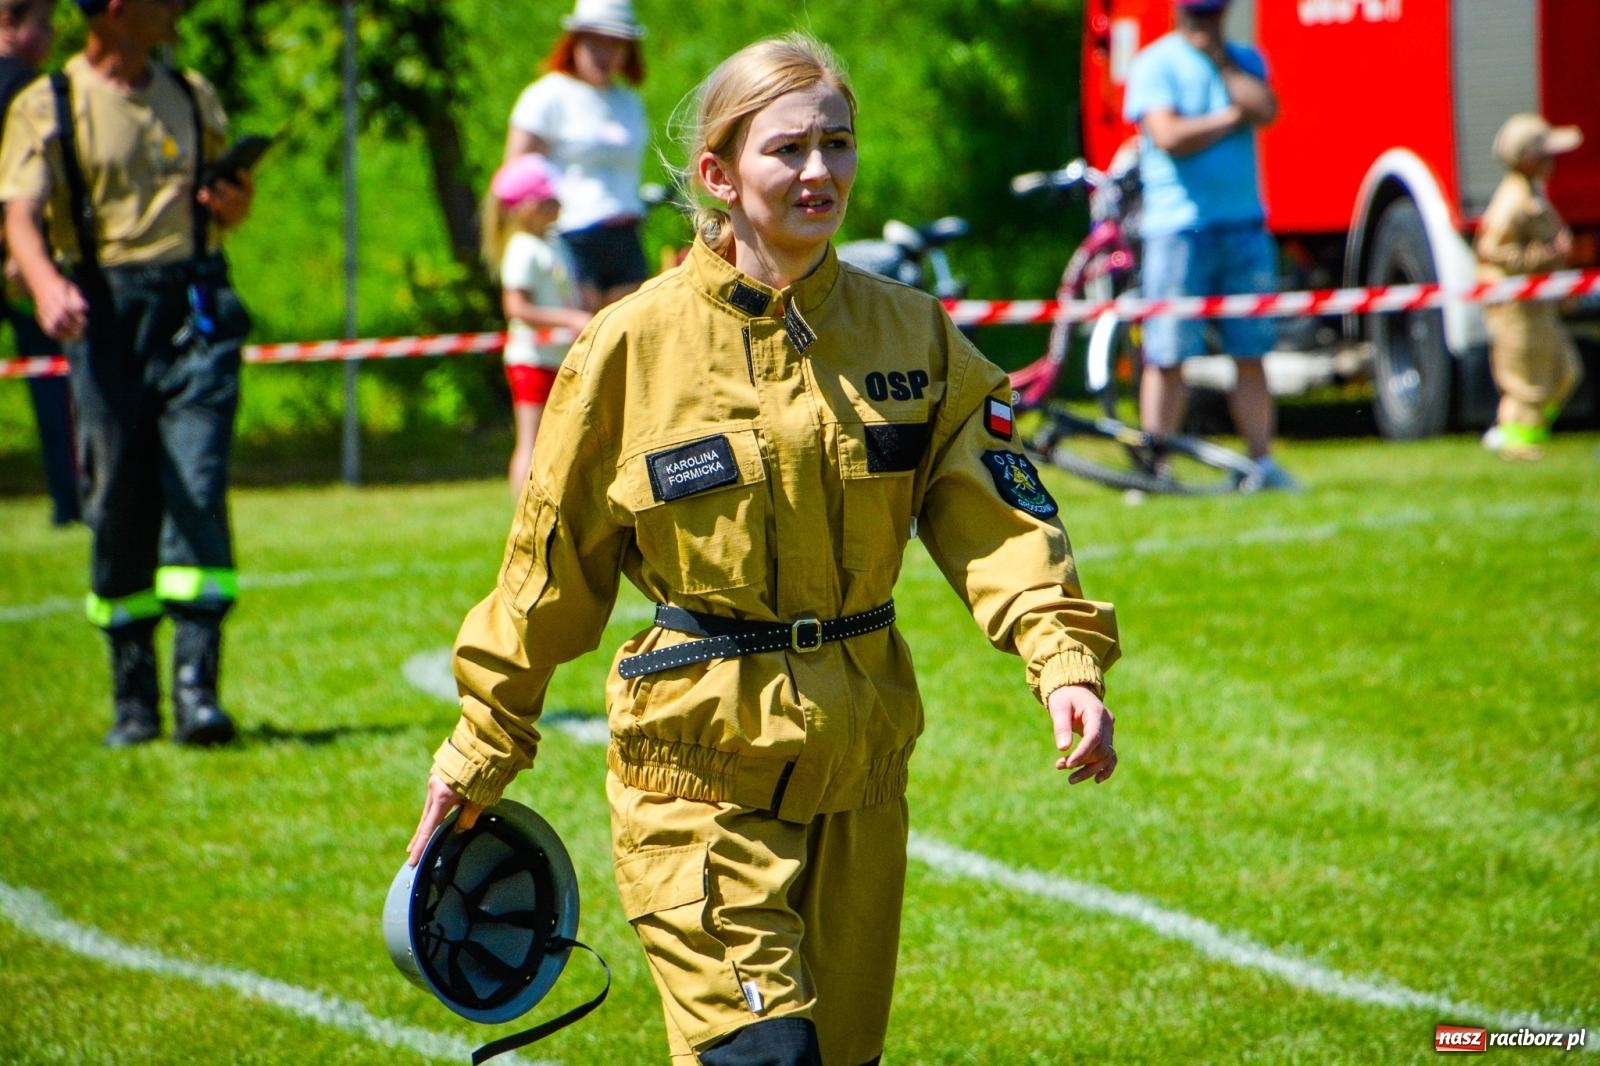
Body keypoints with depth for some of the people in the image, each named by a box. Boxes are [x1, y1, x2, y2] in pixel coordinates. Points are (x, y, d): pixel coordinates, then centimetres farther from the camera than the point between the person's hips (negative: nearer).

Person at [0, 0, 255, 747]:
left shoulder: (193, 98, 17)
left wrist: (236, 202, 1)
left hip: (195, 314, 2)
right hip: (106, 319, -2)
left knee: (198, 492, -11)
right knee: (117, 508, 0)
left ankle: (196, 689, -15)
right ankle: (132, 700, 12)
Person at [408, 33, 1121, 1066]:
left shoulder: (910, 333, 3)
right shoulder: (636, 344, -5)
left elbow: (994, 514, -4)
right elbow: (554, 562, 4)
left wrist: (1066, 661, -22)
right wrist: (480, 758, 10)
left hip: (857, 766, 4)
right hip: (699, 763, -4)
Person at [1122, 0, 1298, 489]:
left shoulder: (1245, 60, 15)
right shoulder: (1155, 64, 0)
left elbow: (1265, 110, -4)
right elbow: (1169, 136, -13)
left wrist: (1221, 62, -2)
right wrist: (1231, 117, -3)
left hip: (1244, 224, 4)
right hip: (1177, 225, -4)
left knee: (1250, 354, 3)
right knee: (1167, 357, -4)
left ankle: (1263, 461, 7)